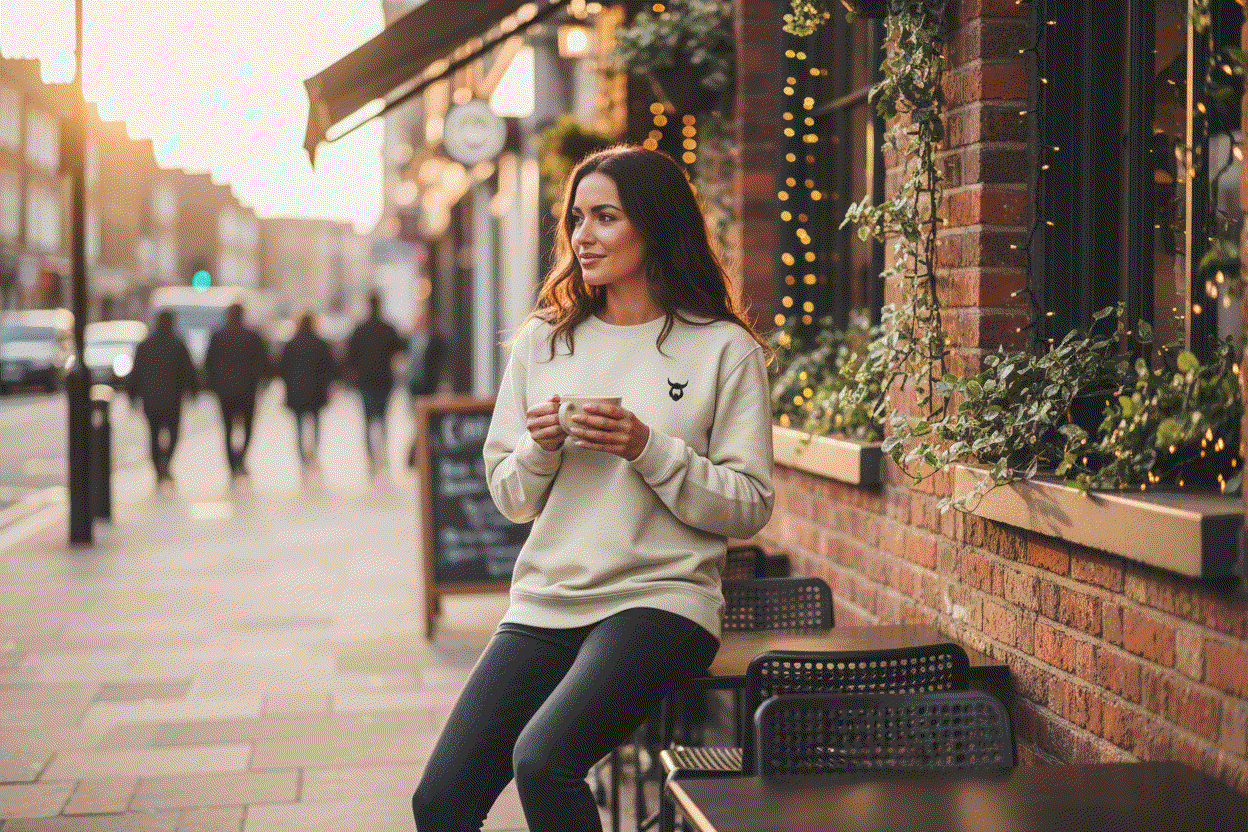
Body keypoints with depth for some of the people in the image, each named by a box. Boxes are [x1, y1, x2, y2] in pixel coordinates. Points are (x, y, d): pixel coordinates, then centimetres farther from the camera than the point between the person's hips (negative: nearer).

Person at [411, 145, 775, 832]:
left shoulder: (724, 349, 0)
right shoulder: (542, 342, 12)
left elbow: (749, 507, -2)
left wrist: (648, 451, -15)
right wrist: (540, 449, -5)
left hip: (661, 600, -4)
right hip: (545, 603, 5)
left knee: (542, 760, -27)